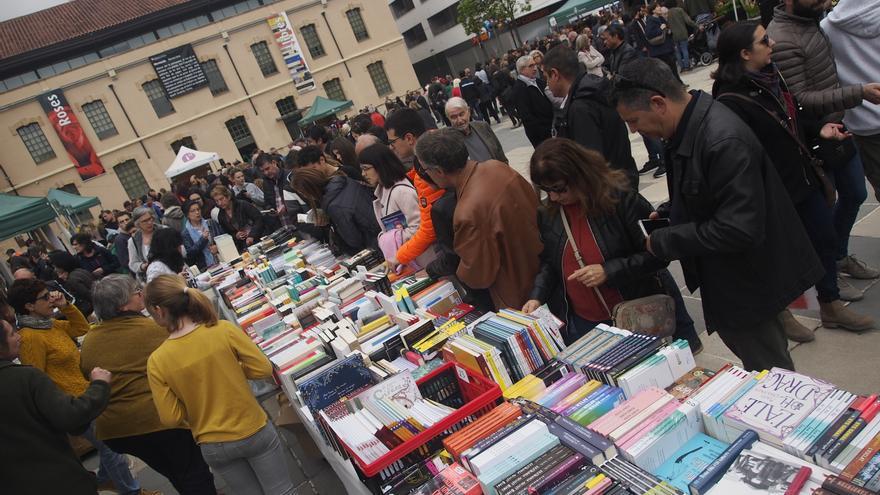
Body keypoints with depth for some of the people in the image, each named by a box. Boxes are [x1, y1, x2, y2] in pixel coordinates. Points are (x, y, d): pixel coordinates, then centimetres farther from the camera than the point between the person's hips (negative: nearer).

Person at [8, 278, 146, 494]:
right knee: (111, 448, 3)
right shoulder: (29, 337, -21)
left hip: (88, 395, 9)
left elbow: (82, 328, 17)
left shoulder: (50, 324, 5)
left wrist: (66, 306, 3)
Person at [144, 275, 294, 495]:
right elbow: (263, 369, -13)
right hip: (255, 431, -1)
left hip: (213, 447, 2)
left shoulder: (157, 362, -16)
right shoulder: (224, 329, -19)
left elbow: (171, 419, -10)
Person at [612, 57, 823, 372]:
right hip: (726, 279, 9)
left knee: (767, 372, 11)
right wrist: (668, 214, 1)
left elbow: (739, 229, -32)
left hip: (747, 284, -9)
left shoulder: (723, 141, -31)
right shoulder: (689, 126, 0)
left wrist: (663, 243, -24)